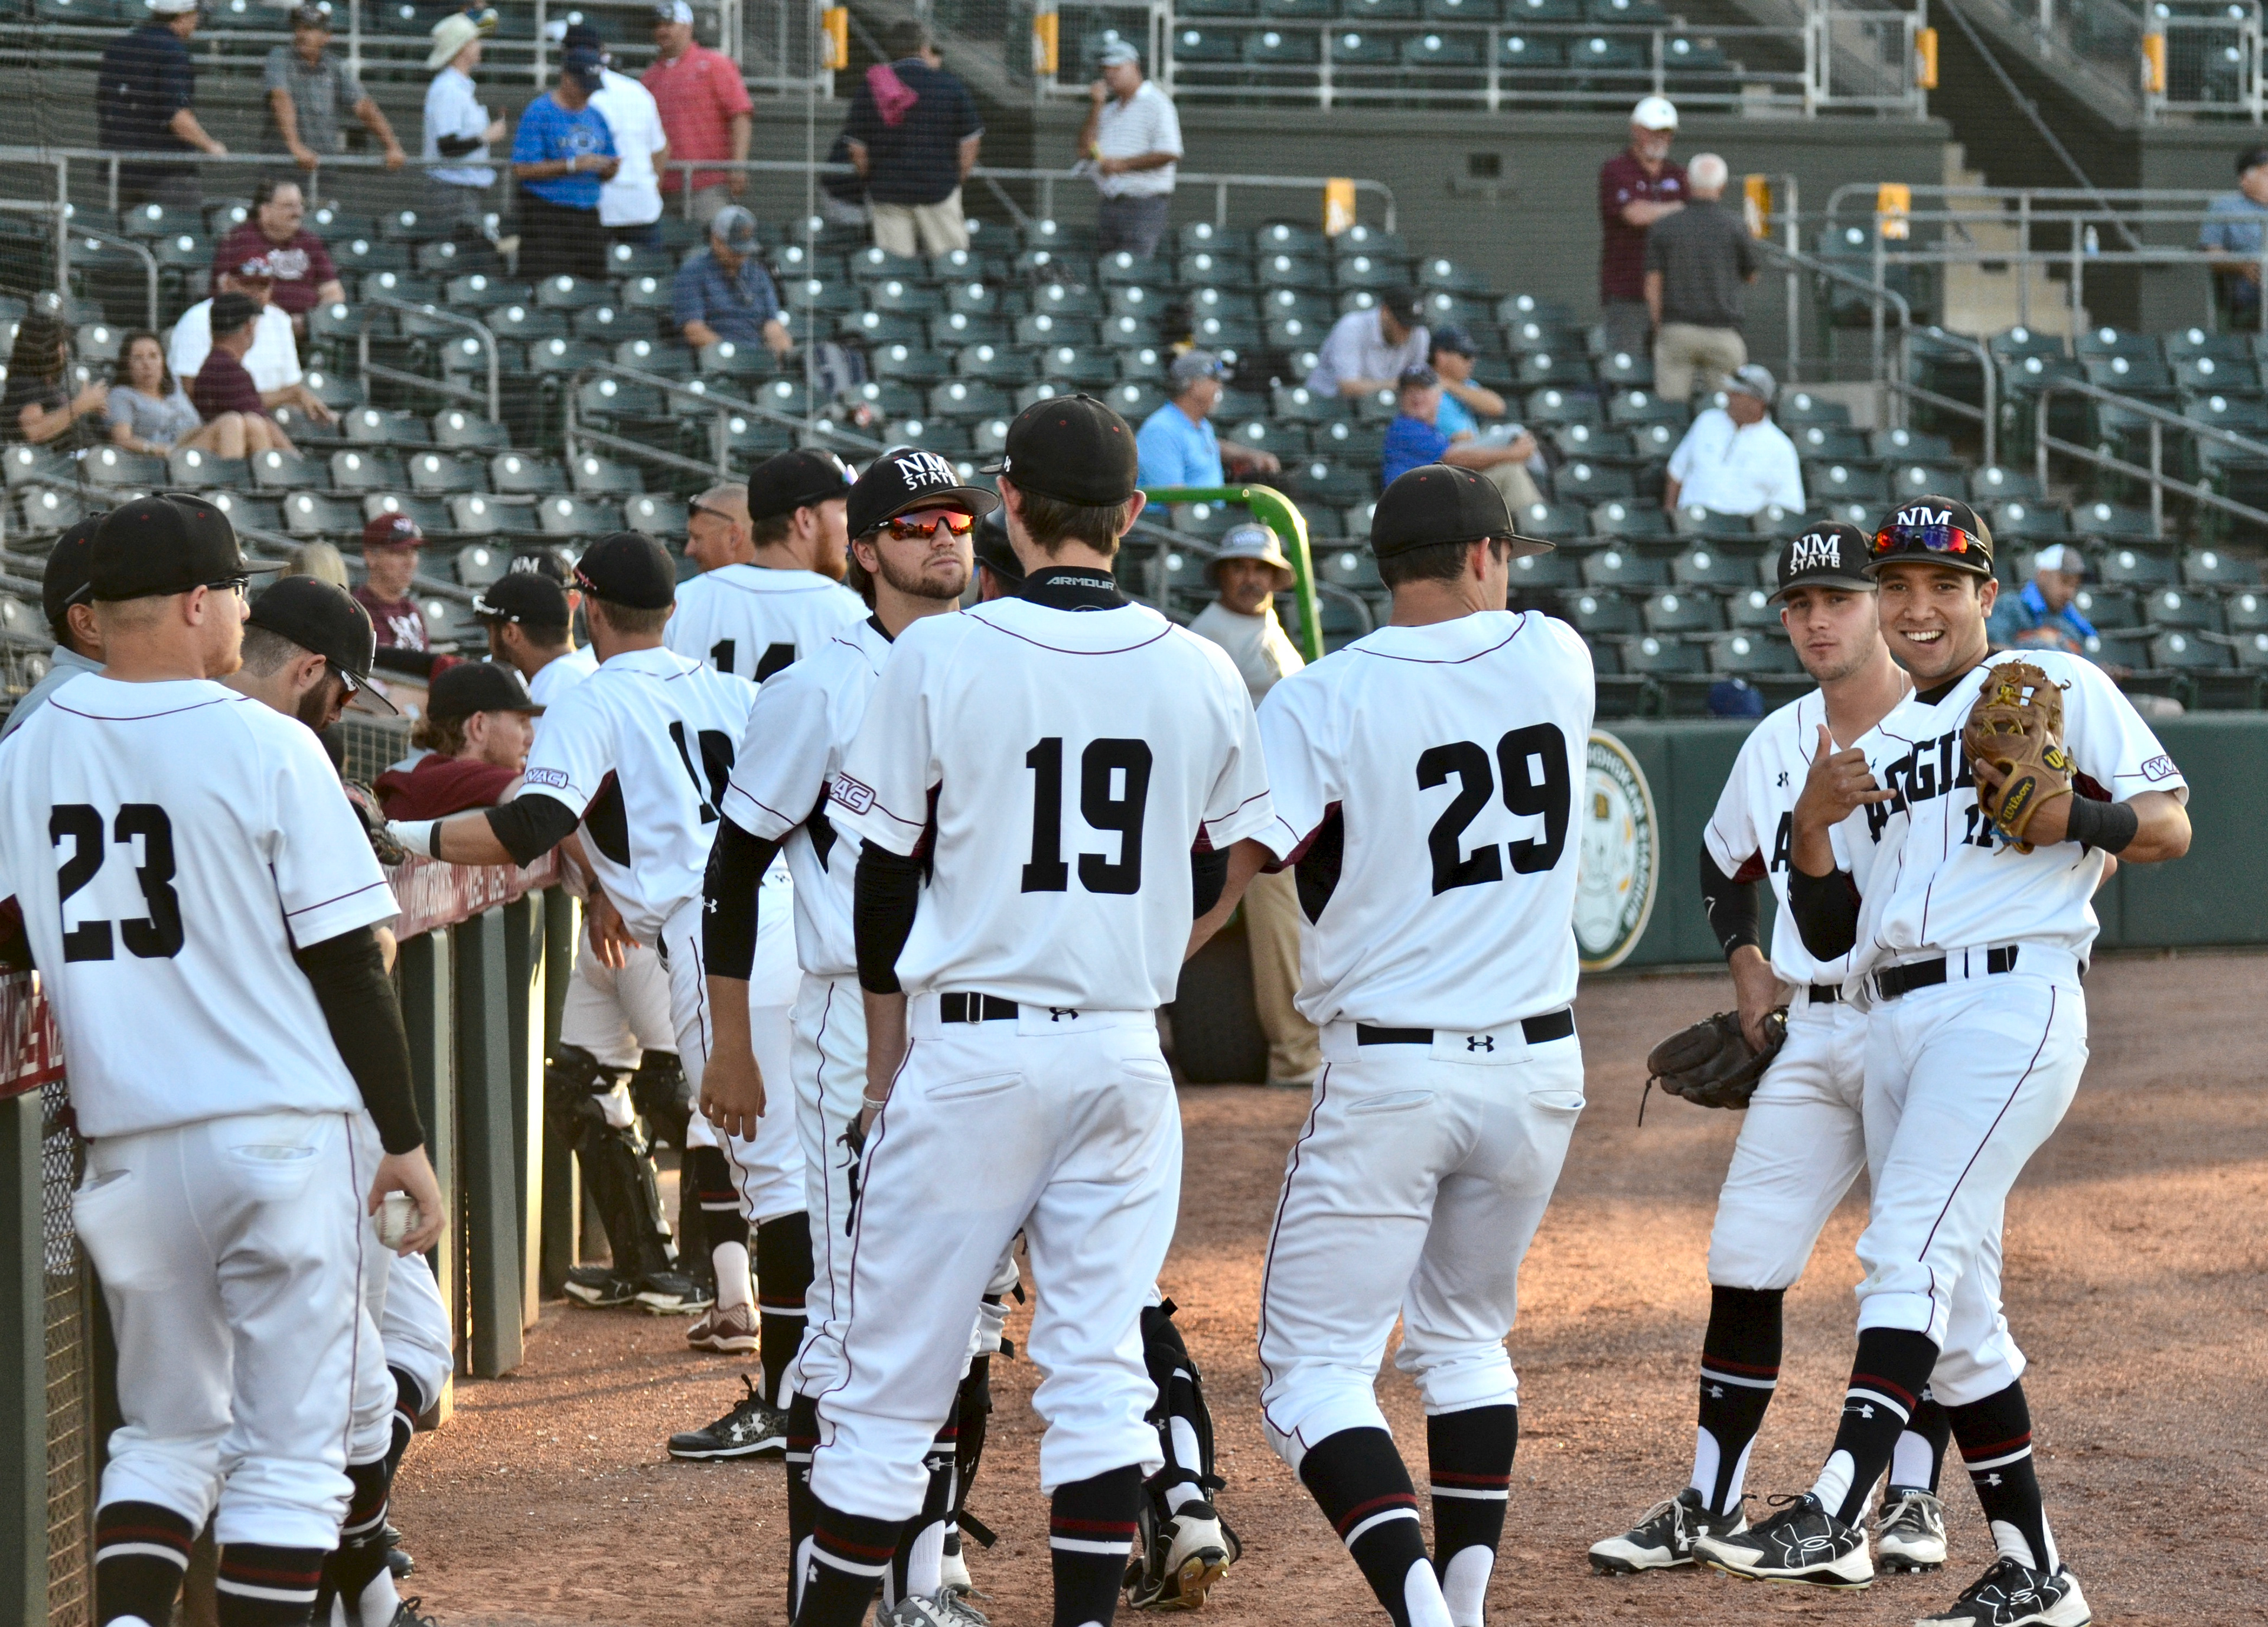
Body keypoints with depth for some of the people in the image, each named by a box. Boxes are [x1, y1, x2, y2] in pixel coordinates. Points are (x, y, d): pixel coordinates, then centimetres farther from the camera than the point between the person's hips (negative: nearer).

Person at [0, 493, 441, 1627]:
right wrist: (403, 1139, 1)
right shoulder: (267, 747, -8)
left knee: (165, 1434, 17)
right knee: (289, 1444, 2)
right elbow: (346, 967, -7)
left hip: (127, 1142, 4)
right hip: (281, 1133, -4)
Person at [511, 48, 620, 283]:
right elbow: (521, 169, -11)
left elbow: (603, 175, 24)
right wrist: (573, 165, -15)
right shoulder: (539, 112, -3)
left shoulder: (595, 117, 17)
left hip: (588, 216, 6)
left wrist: (610, 170, -1)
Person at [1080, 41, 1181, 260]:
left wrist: (1123, 164, -14)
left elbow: (1170, 153, -14)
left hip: (1144, 203, -8)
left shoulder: (1155, 104, -4)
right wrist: (1096, 107, 5)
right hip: (1109, 205, 8)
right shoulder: (1109, 109, 20)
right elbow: (1086, 151, 11)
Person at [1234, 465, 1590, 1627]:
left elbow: (1225, 867, -19)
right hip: (1537, 1066, 4)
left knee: (1317, 1367, -1)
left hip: (1388, 1073, -4)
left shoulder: (1322, 702, -11)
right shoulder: (1557, 657, 2)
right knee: (1465, 1335, 23)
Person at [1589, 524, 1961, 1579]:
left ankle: (1914, 1495, 11)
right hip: (1807, 1035, 5)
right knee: (1742, 1264, 1)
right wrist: (1746, 965, 12)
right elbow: (1723, 865, 27)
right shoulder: (1776, 744, 10)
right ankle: (1708, 1504, 7)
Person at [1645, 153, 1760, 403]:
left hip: (1675, 330, 1)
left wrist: (1659, 327, 11)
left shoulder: (1663, 227, 4)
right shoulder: (1735, 226, -1)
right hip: (1722, 331, -1)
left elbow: (1653, 286, 2)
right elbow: (1752, 276, 12)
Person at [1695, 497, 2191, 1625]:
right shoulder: (1874, 746, 23)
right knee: (1955, 1308, 6)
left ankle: (1833, 1518, -34)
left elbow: (2170, 825, 2)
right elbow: (1827, 932, 18)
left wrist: (2071, 818, -17)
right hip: (1895, 1024, 7)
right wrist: (1814, 823, 0)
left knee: (1913, 1250, -22)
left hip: (2012, 999, -7)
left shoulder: (2057, 686, 6)